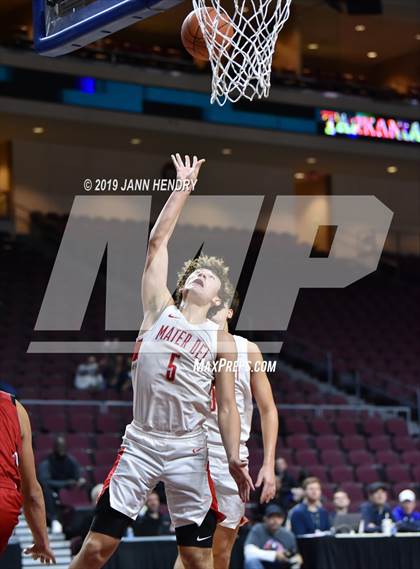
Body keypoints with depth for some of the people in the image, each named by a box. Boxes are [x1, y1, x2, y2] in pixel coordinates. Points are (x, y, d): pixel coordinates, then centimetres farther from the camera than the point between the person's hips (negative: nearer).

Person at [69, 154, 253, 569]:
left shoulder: (222, 342, 7)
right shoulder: (159, 310, 9)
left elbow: (226, 407, 5)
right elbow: (157, 241, 7)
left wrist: (234, 459, -9)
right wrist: (184, 187, 8)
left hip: (188, 452, 0)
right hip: (140, 443, 0)